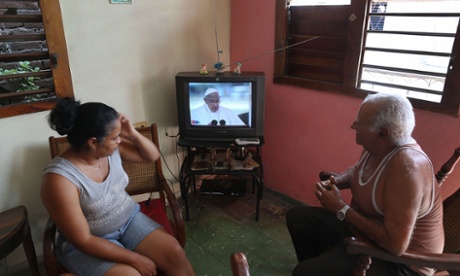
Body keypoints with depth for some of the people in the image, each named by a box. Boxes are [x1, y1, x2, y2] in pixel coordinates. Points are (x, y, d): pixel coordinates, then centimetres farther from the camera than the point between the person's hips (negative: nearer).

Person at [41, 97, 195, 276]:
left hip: (129, 220, 5)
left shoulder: (111, 149, -11)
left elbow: (152, 155, 3)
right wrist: (135, 259, -22)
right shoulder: (59, 178, -27)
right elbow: (83, 240, -23)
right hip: (85, 245, -4)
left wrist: (133, 134, -17)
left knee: (174, 252, -12)